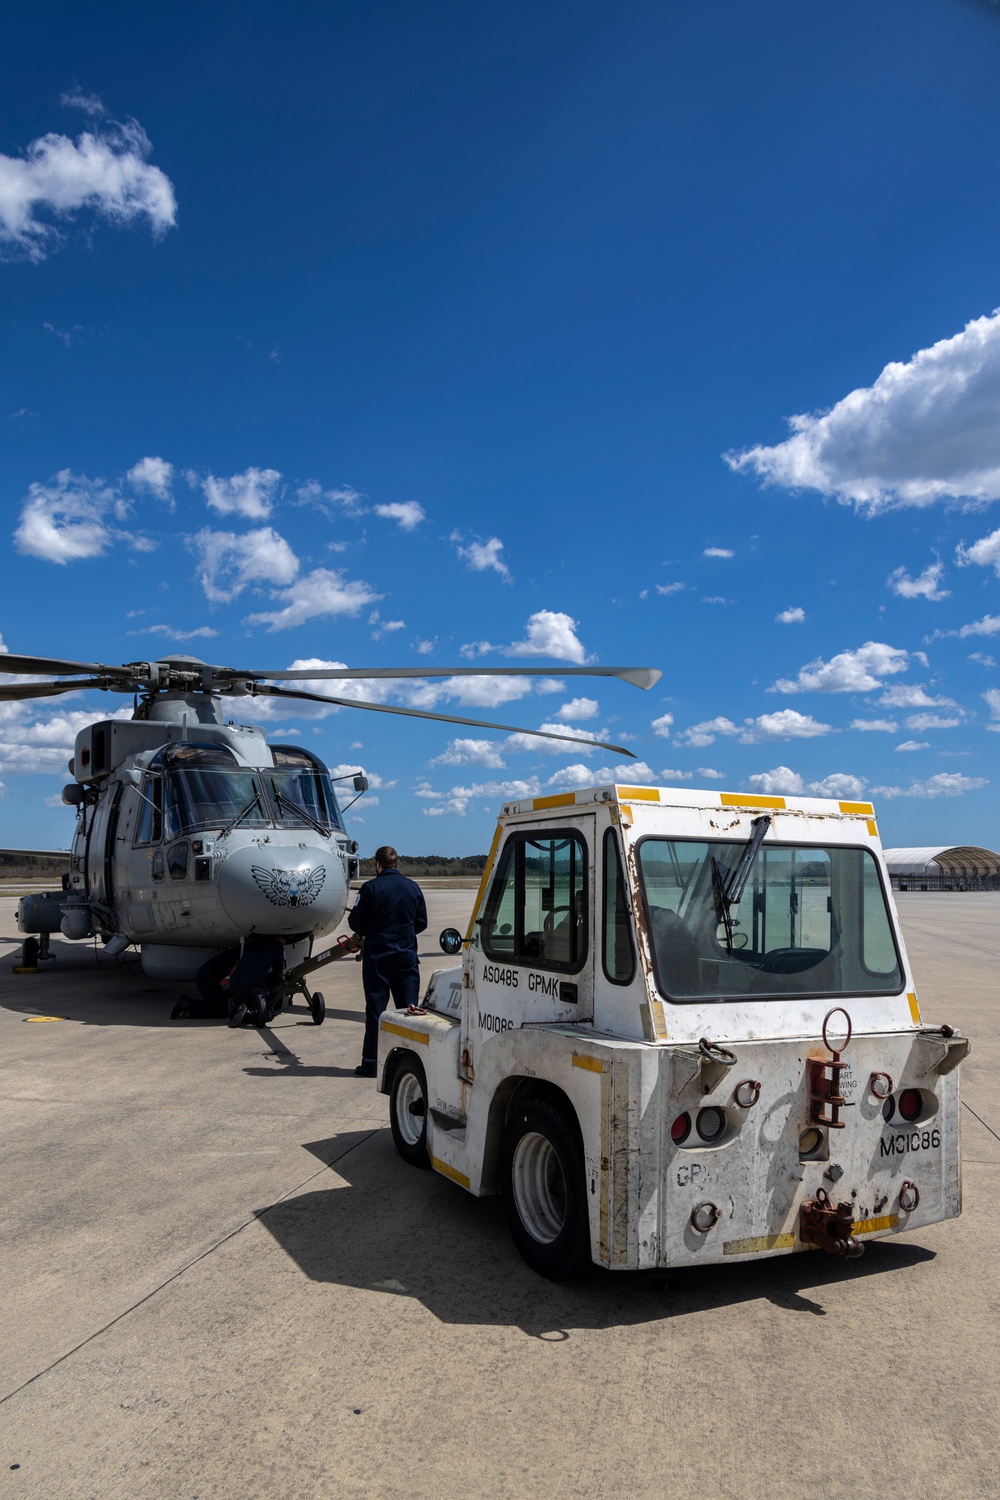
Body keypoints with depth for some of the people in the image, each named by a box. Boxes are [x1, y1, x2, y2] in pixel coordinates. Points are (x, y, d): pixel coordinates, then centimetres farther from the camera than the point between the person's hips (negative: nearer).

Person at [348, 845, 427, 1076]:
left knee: (375, 1010, 4)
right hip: (407, 956, 3)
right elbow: (422, 922, 9)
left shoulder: (370, 888, -9)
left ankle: (371, 1063, 8)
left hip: (377, 957, -3)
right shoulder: (413, 887, 3)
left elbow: (356, 922, -7)